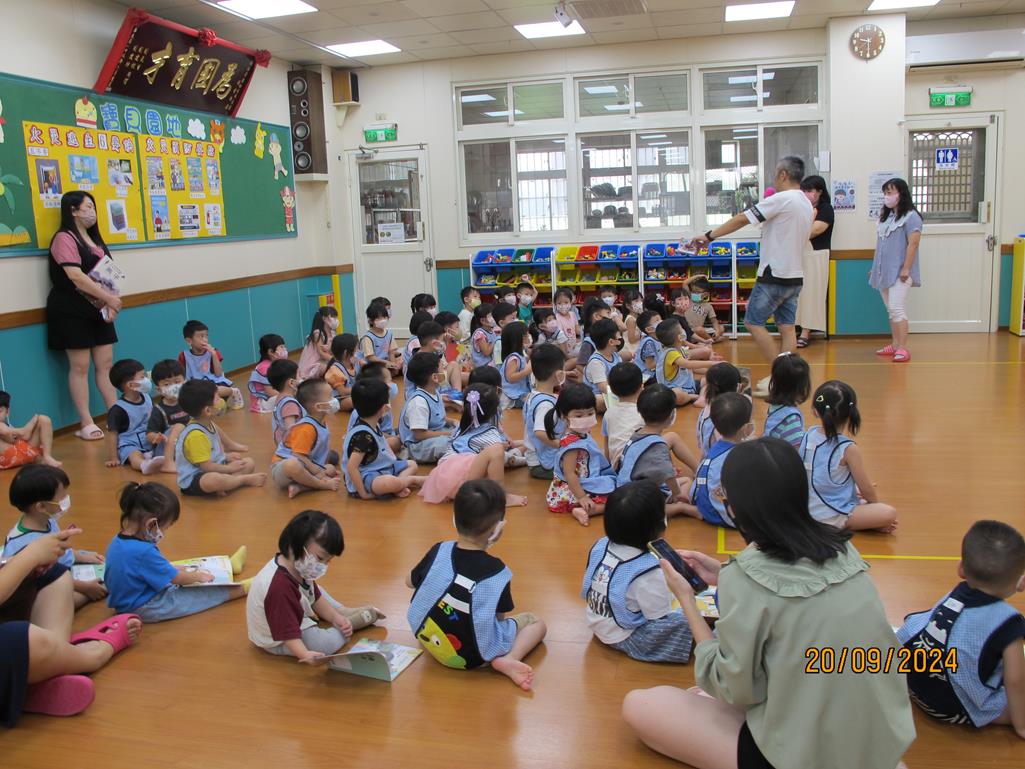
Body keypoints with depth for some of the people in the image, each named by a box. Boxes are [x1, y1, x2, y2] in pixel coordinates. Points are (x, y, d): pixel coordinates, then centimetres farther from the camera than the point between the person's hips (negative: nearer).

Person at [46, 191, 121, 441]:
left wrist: (110, 304, -2)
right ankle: (86, 424, 1)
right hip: (72, 312, -8)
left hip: (98, 310, 8)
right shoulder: (65, 238, -9)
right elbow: (75, 276, -20)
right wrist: (109, 298, -20)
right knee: (80, 367, -3)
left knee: (105, 363, 7)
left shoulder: (94, 239, 16)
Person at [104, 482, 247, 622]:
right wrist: (198, 577, -2)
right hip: (144, 609, -10)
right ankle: (242, 589, 7)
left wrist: (173, 568, 14)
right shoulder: (143, 551, -34)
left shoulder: (120, 541, -4)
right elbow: (176, 578, -20)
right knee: (200, 595, -4)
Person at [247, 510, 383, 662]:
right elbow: (289, 634, -39)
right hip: (278, 641, -10)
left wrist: (336, 617, -3)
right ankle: (359, 618, -1)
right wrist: (305, 654, -53)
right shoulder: (279, 587, -39)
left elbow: (316, 597, 7)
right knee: (327, 643, -25)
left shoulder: (299, 568, -8)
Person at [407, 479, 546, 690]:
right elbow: (500, 617, -8)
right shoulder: (497, 571, -19)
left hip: (429, 640, 5)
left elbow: (410, 582, 7)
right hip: (474, 656, -5)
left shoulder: (439, 552, -9)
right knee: (536, 622, 10)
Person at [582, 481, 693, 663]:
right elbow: (663, 622, -22)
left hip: (599, 624, 8)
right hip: (627, 639, -8)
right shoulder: (648, 572, -32)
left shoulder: (600, 546, -10)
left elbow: (586, 593, 5)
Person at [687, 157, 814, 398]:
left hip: (775, 274, -9)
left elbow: (742, 220, -14)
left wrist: (709, 236, -10)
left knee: (754, 322, -1)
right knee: (787, 327, 8)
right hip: (795, 275, 9)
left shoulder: (781, 199, -14)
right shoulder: (807, 204, 14)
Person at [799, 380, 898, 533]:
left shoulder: (809, 435, -2)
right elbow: (867, 490, -11)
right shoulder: (849, 449, -20)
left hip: (808, 509, 7)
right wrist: (876, 502, 12)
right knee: (889, 513, -13)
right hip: (832, 517, -7)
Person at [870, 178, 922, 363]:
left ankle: (903, 349, -10)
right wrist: (875, 267, 17)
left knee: (897, 309, -13)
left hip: (899, 273, -8)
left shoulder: (910, 216, -10)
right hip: (885, 272, 8)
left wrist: (906, 269, -20)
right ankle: (894, 345, 18)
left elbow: (913, 244, -16)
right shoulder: (886, 216, 16)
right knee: (891, 310, 12)